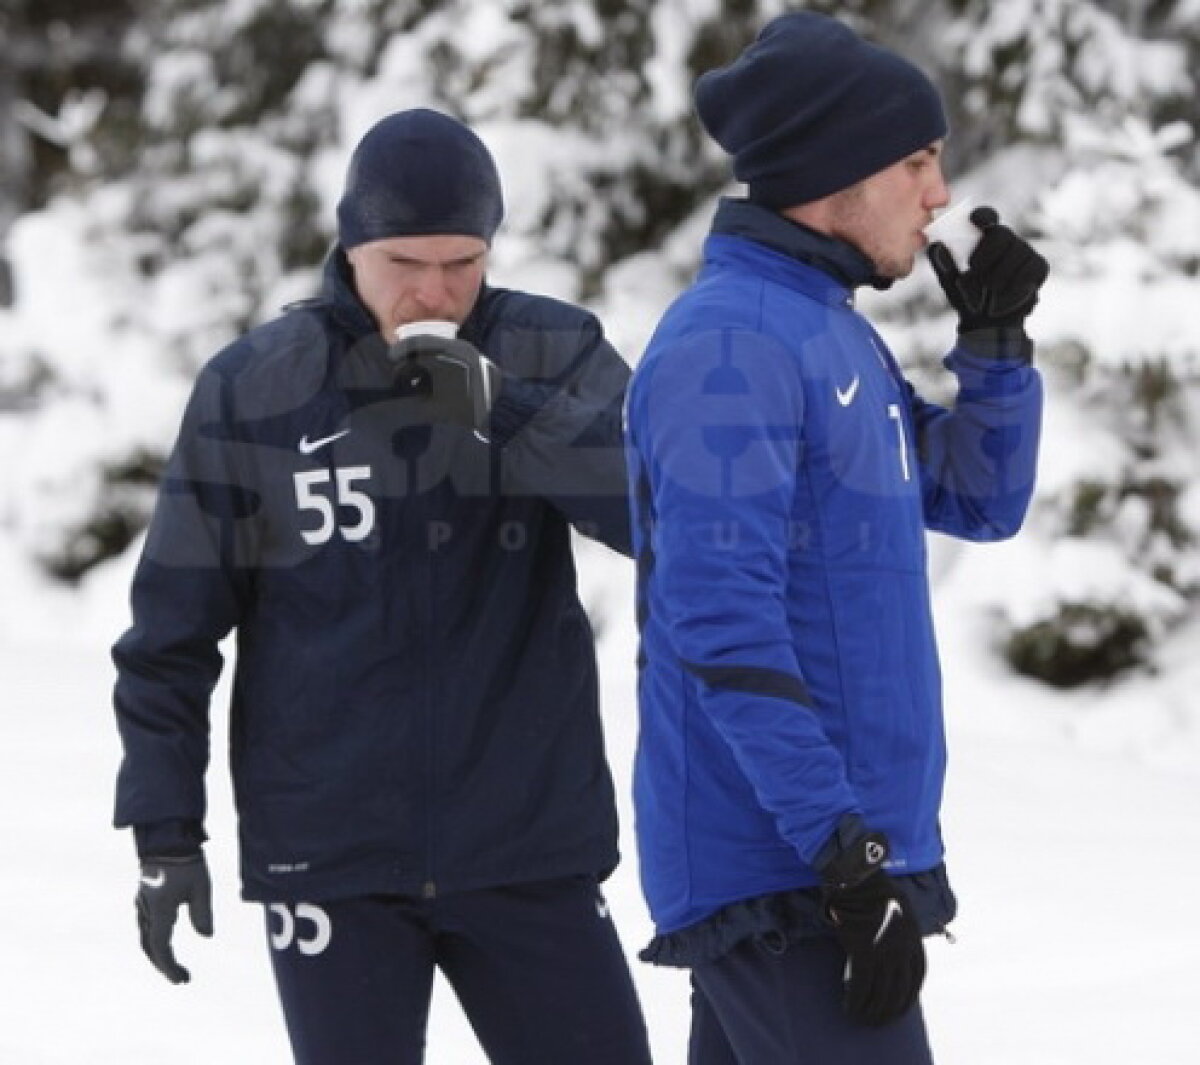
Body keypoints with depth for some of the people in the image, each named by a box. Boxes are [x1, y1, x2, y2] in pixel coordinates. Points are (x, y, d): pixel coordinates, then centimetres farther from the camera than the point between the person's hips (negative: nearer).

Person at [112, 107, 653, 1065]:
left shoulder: (551, 356, 0)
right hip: (330, 861, -1)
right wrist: (166, 832, 0)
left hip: (530, 851, 1)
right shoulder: (254, 389, -3)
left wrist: (503, 409, -24)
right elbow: (173, 630, 2)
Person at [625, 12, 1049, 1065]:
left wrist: (997, 341, 7)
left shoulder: (833, 333, 14)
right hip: (780, 871, -10)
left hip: (843, 854, 10)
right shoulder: (728, 344, -15)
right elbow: (725, 624, -22)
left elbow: (979, 502, 24)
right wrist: (848, 857, -24)